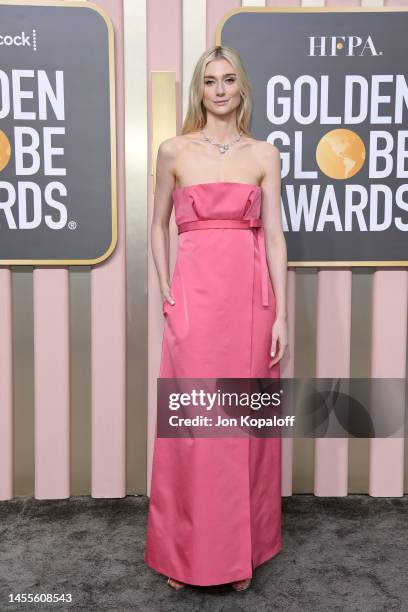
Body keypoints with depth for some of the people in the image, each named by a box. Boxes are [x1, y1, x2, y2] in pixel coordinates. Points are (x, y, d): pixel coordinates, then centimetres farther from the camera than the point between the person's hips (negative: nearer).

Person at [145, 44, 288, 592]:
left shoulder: (264, 154, 7)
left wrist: (281, 315, -4)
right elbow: (159, 224, 14)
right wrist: (165, 289, 2)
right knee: (191, 423, 3)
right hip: (194, 294, 0)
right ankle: (185, 552, 22)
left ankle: (241, 549, 25)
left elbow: (274, 235, 2)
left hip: (251, 294, 1)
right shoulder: (174, 151, 7)